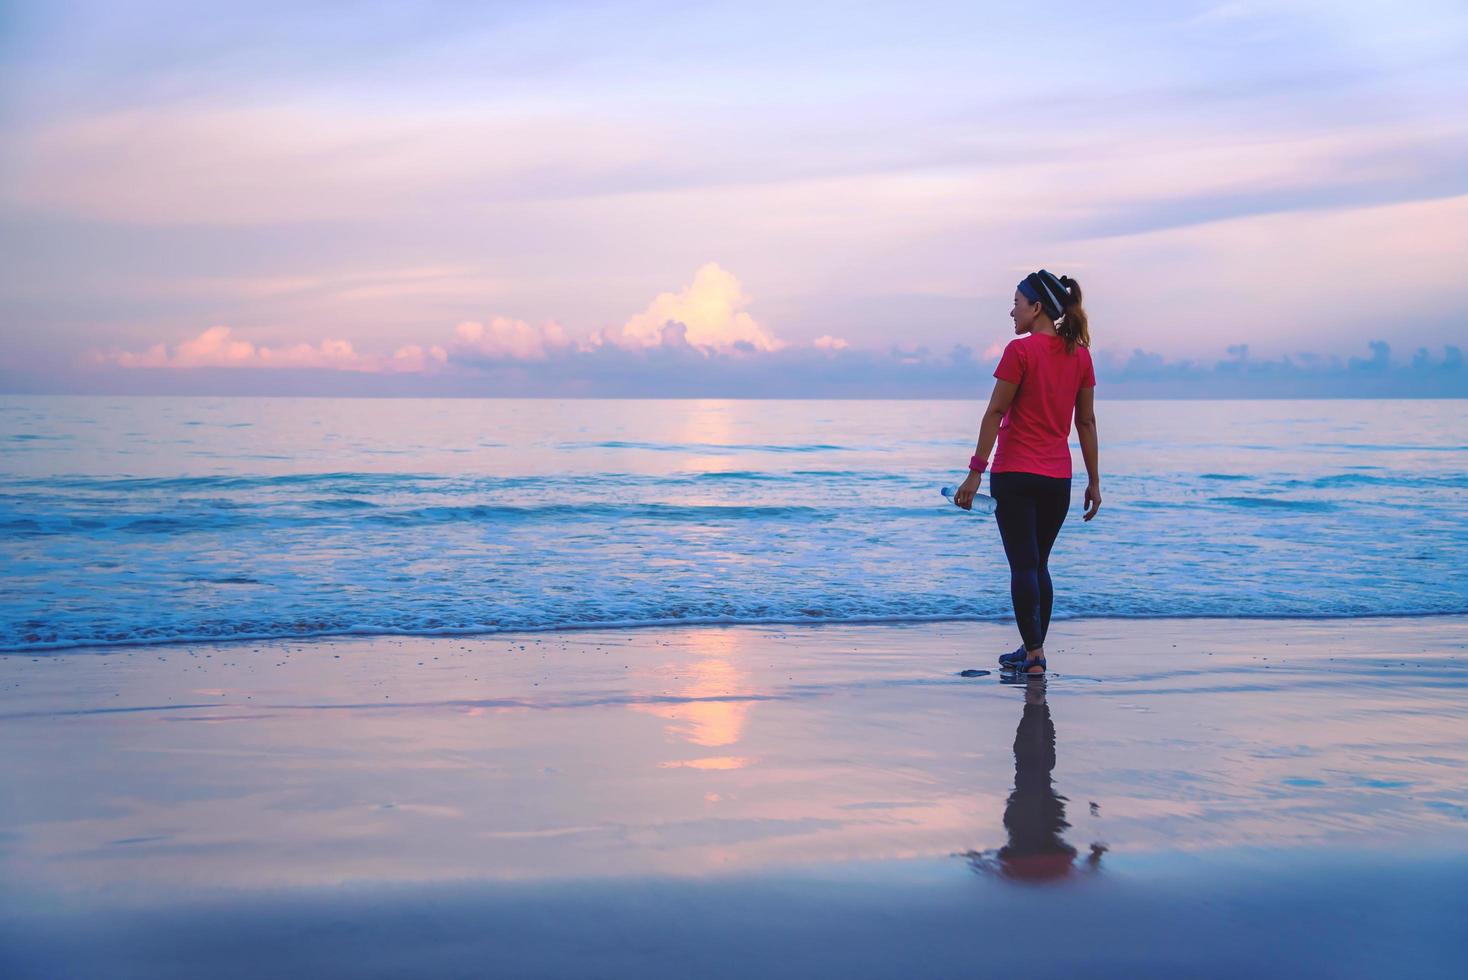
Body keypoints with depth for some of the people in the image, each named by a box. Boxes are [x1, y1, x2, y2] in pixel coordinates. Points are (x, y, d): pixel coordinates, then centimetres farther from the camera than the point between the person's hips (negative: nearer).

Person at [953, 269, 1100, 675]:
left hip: (1016, 474, -6)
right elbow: (1086, 421, 9)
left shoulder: (1021, 350, -11)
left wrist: (975, 472, -10)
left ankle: (1034, 657, -5)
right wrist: (1094, 481, 13)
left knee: (1023, 566, -2)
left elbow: (995, 413, -12)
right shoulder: (1080, 354, 6)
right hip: (1058, 477, 6)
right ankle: (1033, 650, 22)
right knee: (1038, 565, 16)